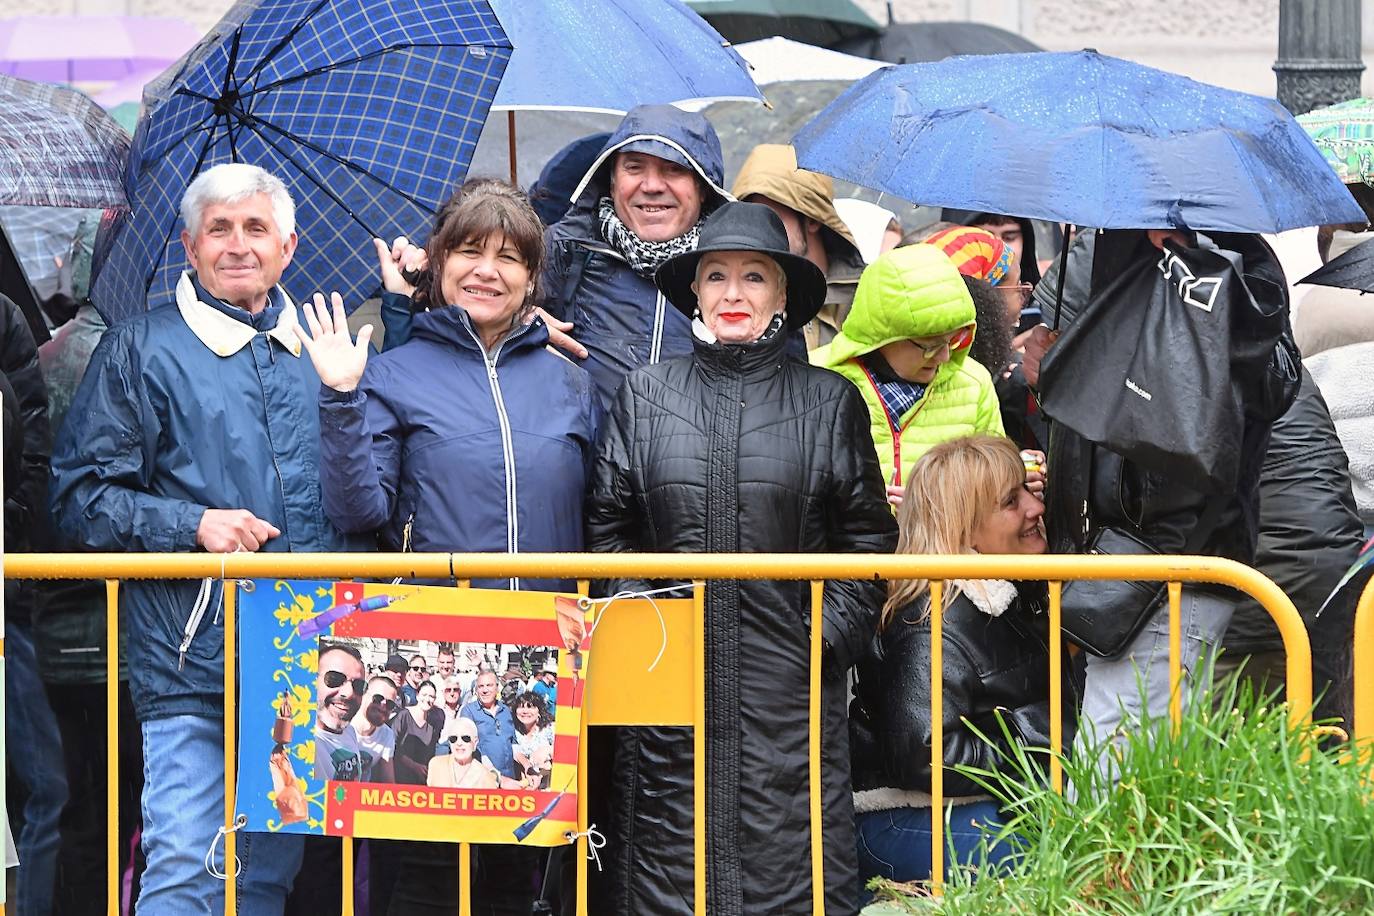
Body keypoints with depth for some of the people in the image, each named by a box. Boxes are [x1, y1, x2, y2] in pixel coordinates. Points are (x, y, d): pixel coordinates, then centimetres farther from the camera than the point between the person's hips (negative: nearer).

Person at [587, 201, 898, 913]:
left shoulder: (830, 401, 7)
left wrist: (827, 634, -2)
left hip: (788, 689, -1)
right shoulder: (647, 393, 10)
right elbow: (606, 525, 11)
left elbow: (866, 539, 8)